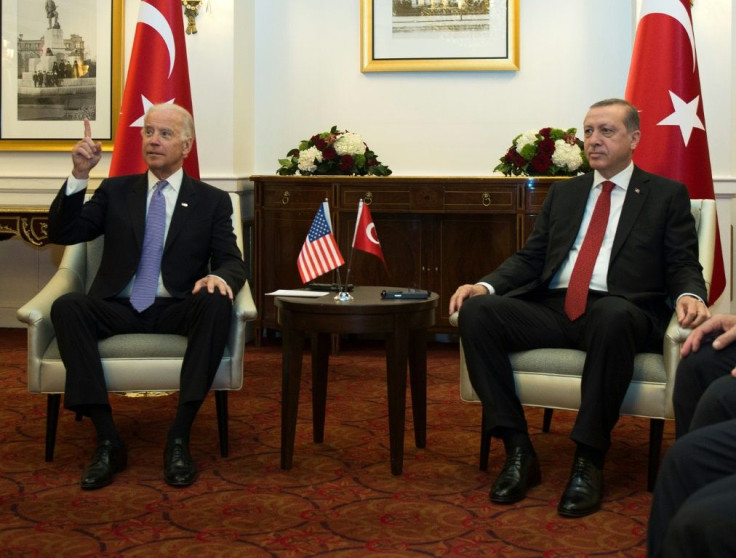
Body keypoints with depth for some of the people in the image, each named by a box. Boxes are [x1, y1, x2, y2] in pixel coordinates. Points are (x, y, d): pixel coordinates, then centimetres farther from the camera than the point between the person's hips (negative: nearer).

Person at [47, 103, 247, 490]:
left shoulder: (212, 201, 10)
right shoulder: (116, 191, 13)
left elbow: (232, 262, 1)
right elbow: (61, 234, 5)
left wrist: (219, 277, -25)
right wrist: (79, 176, -10)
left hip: (177, 311, -1)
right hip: (118, 309, 1)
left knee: (216, 302, -34)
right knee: (66, 306, -29)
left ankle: (179, 438, -31)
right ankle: (107, 439, -30)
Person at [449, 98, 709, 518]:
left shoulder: (667, 195, 14)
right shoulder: (564, 193, 24)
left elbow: (684, 265, 7)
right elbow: (531, 258, 18)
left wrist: (690, 295, -18)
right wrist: (486, 285, -1)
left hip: (620, 311, -4)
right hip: (553, 309, 4)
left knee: (612, 315, -41)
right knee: (476, 311, -23)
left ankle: (589, 460, -29)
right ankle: (519, 451, -20)